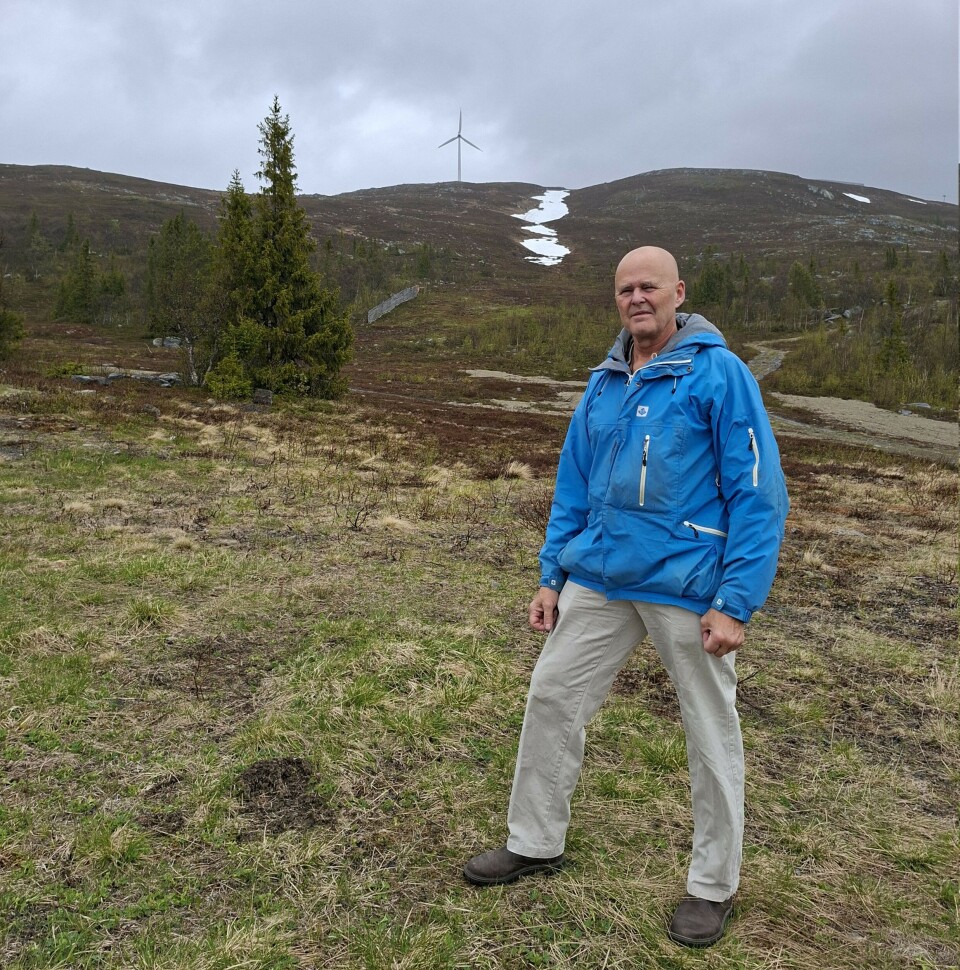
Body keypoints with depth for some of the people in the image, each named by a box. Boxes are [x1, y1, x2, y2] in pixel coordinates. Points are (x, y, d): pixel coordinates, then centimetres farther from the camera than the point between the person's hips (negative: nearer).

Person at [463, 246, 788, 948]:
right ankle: (535, 844, 31)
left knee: (711, 732, 9)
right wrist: (551, 577, 10)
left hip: (686, 586, -5)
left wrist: (735, 602, -17)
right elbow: (573, 487, 14)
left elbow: (759, 494, -12)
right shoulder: (603, 384, 8)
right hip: (598, 578, 6)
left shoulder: (720, 374, -10)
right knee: (552, 697, 10)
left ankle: (714, 884, 30)